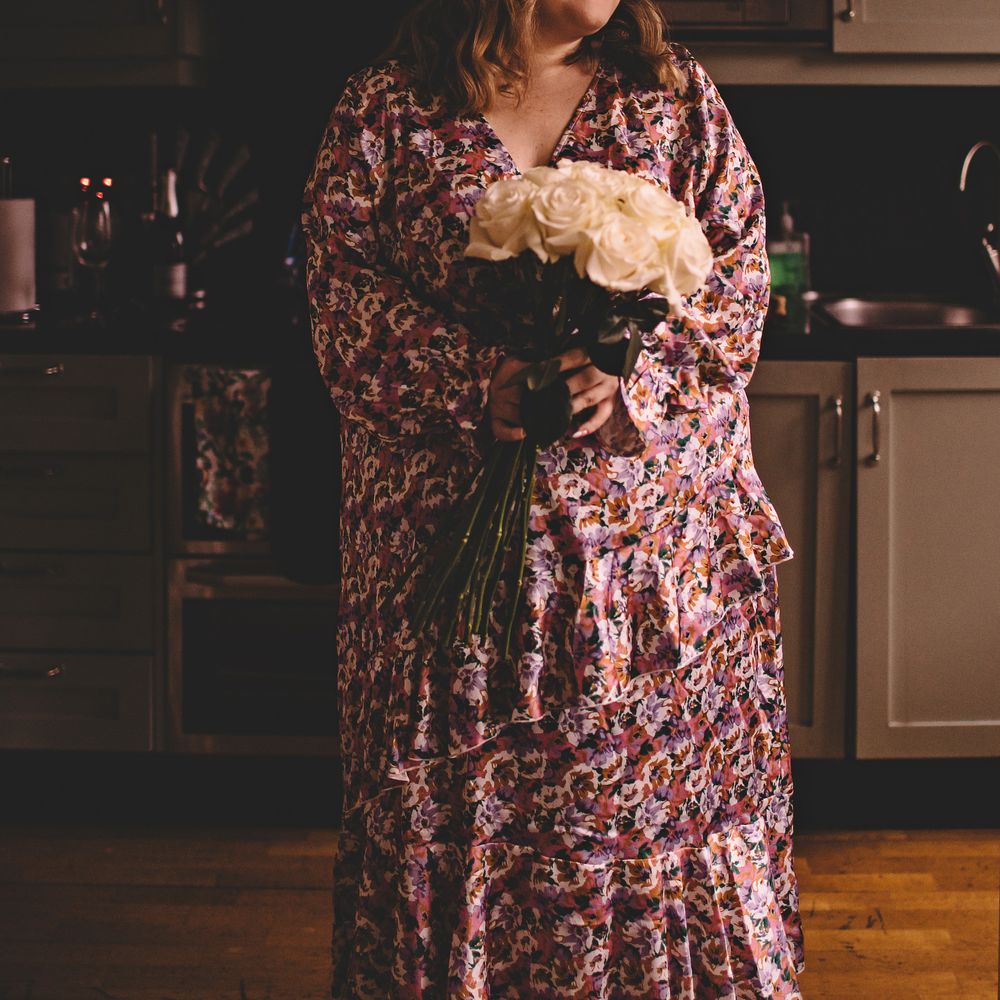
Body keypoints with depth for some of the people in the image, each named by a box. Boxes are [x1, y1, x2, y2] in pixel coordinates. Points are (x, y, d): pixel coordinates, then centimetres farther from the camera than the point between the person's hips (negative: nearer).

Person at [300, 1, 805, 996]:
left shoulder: (675, 92, 7)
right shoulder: (386, 105, 2)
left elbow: (740, 263, 2)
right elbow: (341, 283, -3)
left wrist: (638, 375, -15)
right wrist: (476, 386, -18)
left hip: (652, 512, 2)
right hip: (454, 515, -1)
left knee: (663, 753, 7)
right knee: (456, 779, 6)